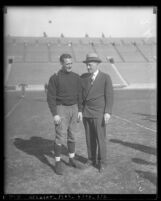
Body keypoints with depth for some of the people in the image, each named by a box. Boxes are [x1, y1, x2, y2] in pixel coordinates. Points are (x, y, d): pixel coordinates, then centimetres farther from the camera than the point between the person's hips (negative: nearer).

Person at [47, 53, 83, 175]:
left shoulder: (76, 77, 5)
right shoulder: (55, 78, -9)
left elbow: (79, 95, 9)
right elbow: (50, 97, -10)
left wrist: (80, 111, 2)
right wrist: (54, 114, -15)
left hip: (74, 108, 5)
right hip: (61, 109, -4)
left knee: (72, 136, 12)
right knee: (60, 137, -3)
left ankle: (72, 159, 27)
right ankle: (58, 163, 11)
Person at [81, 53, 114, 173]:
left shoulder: (106, 78, -7)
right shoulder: (83, 77, 5)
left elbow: (109, 96, -11)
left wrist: (108, 113, -19)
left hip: (99, 113, -4)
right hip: (86, 113, 4)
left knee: (100, 138, 1)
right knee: (90, 138, 11)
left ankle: (102, 162, 16)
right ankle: (92, 159, 25)